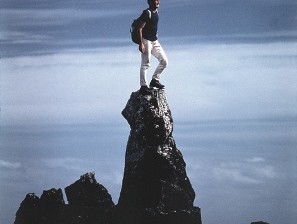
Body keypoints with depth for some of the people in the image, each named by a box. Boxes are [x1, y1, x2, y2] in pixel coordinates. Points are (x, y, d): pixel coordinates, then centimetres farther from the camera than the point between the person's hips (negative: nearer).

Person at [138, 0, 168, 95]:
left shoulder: (156, 12, 11)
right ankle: (143, 86, -5)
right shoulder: (146, 13, -15)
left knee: (164, 60, 7)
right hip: (146, 41, -9)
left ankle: (154, 80, 17)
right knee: (145, 64, -7)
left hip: (155, 41, 9)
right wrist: (141, 44, -23)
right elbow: (140, 28, -18)